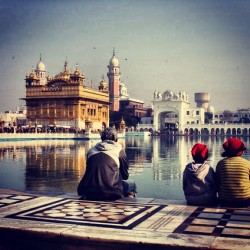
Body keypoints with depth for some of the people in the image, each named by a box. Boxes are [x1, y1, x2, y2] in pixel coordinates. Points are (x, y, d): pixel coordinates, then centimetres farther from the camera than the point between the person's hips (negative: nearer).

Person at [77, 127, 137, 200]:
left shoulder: (91, 150, 16)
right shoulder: (119, 149, 7)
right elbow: (125, 176, 14)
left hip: (89, 194, 4)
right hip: (111, 193, -4)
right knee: (132, 185, 24)